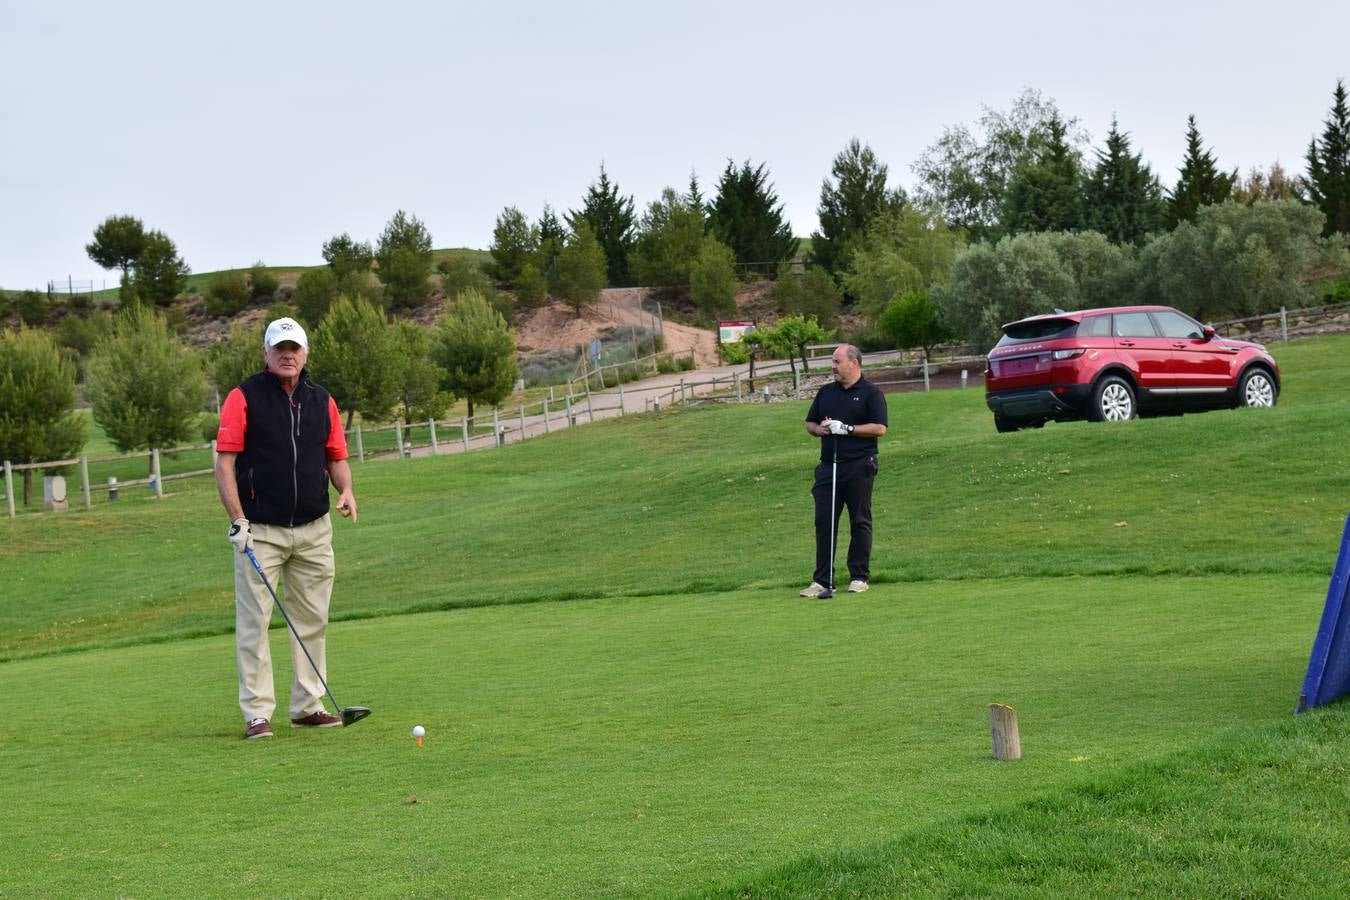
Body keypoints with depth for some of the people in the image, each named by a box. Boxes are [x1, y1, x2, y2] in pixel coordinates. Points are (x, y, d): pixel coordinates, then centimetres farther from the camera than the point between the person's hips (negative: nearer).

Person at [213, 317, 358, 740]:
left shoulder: (322, 401, 10)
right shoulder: (243, 397, -3)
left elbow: (337, 457, 17)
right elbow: (224, 462, -6)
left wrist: (346, 490, -5)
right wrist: (237, 520, -13)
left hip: (314, 530, 4)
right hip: (259, 530, -4)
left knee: (312, 620, 8)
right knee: (253, 621, -3)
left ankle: (308, 706, 17)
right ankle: (257, 713, 2)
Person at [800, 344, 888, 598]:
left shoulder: (871, 393, -1)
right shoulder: (826, 392, 16)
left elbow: (879, 428, -10)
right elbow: (810, 423, 20)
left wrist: (847, 429, -15)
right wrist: (819, 429, -2)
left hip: (859, 465, -5)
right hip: (828, 465, 5)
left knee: (860, 522, 1)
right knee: (824, 522, 0)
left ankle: (859, 577, 9)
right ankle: (822, 580, 3)